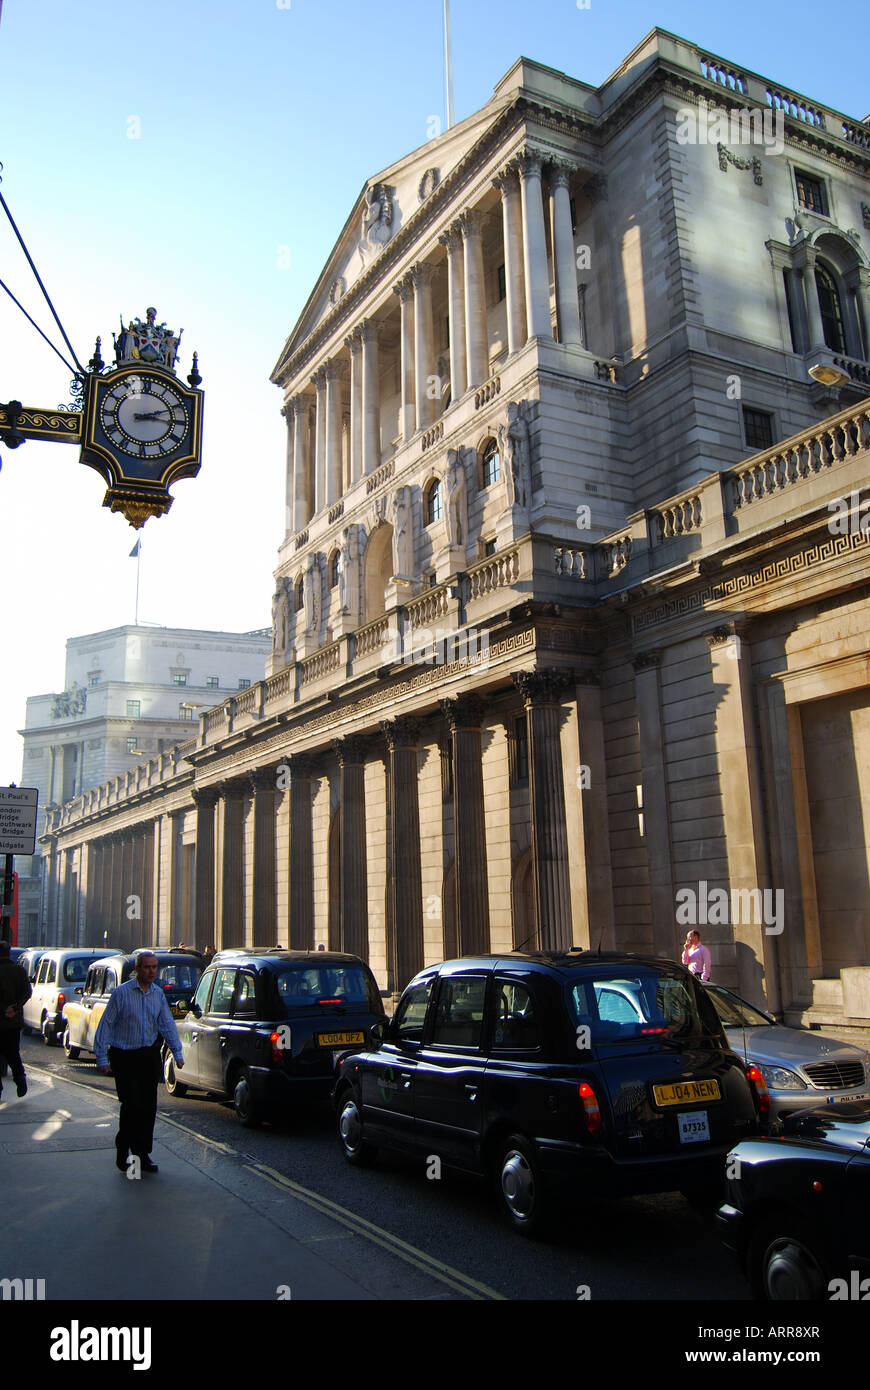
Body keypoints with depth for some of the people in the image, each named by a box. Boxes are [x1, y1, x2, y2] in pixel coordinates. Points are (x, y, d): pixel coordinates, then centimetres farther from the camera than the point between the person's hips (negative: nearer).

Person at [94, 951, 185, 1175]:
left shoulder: (158, 994, 6)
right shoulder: (121, 993, -9)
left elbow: (167, 1024, 9)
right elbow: (106, 1025, -8)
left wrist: (177, 1052, 1)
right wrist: (102, 1058, -12)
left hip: (149, 1055, 5)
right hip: (124, 1057, -4)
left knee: (149, 1106, 5)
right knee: (131, 1104, -9)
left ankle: (142, 1153, 16)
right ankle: (123, 1151, 10)